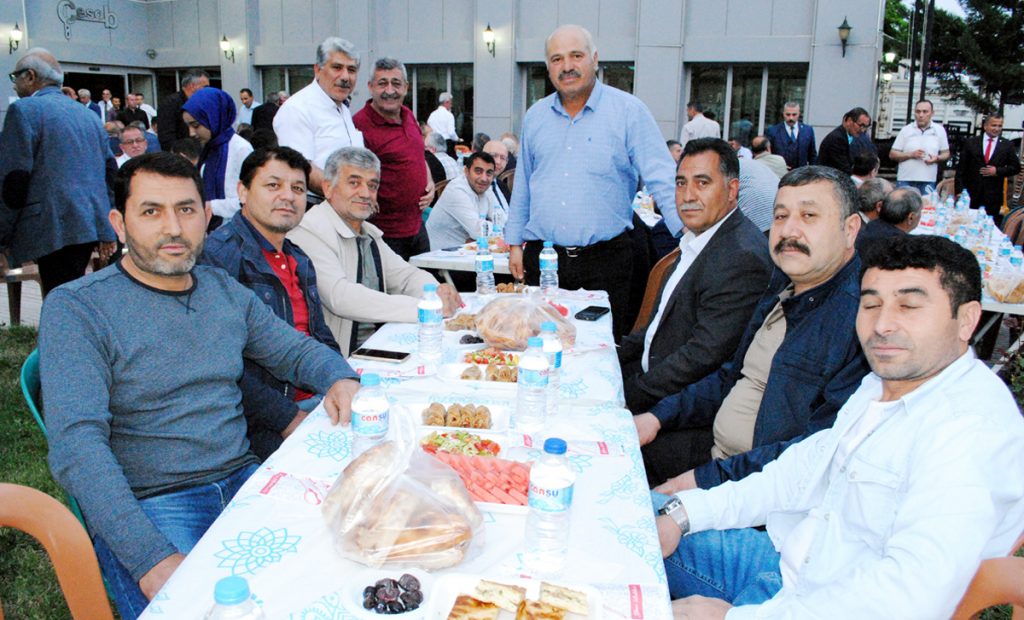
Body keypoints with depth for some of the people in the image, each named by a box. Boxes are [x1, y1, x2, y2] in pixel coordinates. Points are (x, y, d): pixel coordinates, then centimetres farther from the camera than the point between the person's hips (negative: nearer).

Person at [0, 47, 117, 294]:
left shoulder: (24, 109, -3)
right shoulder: (87, 114, 19)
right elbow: (110, 170, 19)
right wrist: (107, 232, 23)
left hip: (56, 230, -8)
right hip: (92, 225, 8)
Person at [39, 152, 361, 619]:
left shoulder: (224, 290, 11)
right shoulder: (76, 309, -7)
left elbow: (297, 350, 21)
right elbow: (76, 446, -16)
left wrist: (339, 379, -4)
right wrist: (152, 559, -26)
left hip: (244, 481, 5)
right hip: (146, 507, -5)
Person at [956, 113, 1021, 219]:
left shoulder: (1007, 145, 6)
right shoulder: (971, 142, 4)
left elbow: (1016, 167, 8)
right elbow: (961, 168, 2)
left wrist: (997, 171, -10)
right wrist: (959, 190, -5)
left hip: (993, 195, 0)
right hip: (970, 194, 0)